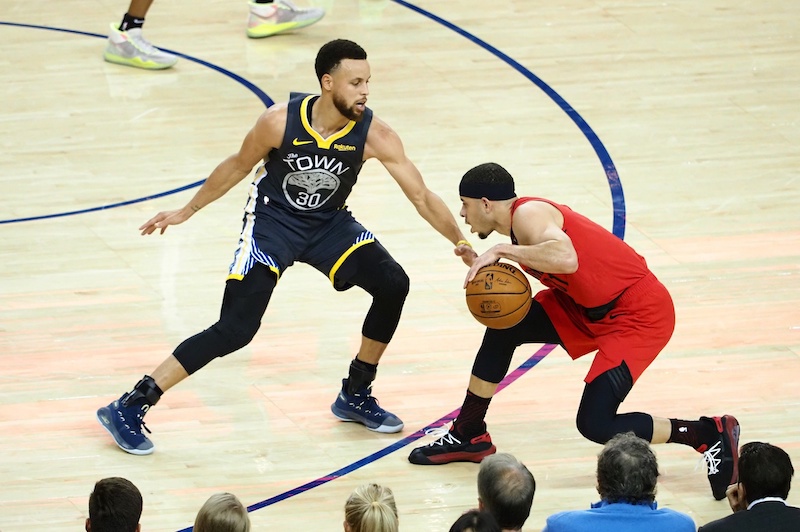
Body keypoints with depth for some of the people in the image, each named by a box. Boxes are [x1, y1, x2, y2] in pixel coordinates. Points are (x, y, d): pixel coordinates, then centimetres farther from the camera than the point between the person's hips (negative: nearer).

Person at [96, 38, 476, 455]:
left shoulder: (374, 135, -20)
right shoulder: (281, 121, -24)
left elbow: (421, 195, -15)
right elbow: (238, 166, -5)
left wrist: (461, 242, -25)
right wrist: (186, 211, 4)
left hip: (329, 223, 4)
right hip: (272, 221, -4)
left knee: (392, 284, -13)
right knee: (236, 330, -17)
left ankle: (355, 396, 9)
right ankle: (129, 408, -12)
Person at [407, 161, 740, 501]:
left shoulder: (528, 215, -21)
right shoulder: (520, 219, 9)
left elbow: (566, 258, -40)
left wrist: (501, 250, -30)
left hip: (640, 313, -10)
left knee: (595, 424, -15)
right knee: (503, 330, 10)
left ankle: (711, 436, -1)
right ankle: (468, 436, 27)